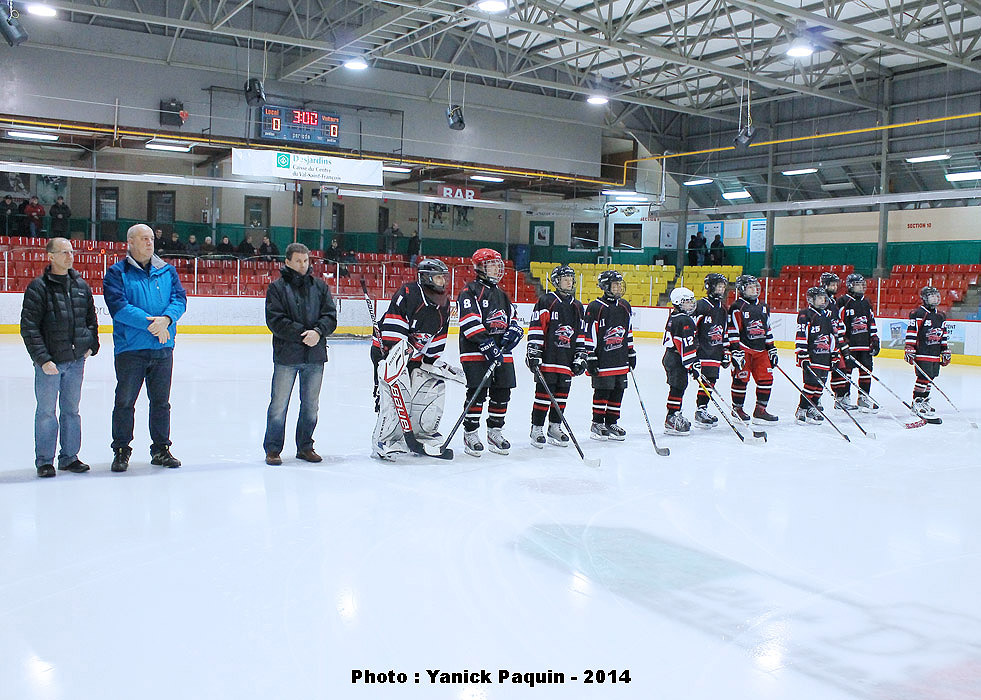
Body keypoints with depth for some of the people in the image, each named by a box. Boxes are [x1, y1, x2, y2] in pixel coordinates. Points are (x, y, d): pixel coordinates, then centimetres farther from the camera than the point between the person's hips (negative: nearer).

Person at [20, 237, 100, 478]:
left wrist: (91, 344, 7)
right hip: (49, 362, -5)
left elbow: (91, 317, 20)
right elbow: (29, 327, -10)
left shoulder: (81, 285, 8)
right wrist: (42, 358, -16)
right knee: (46, 411, 2)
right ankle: (44, 461, 13)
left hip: (76, 359, 5)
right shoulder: (39, 287, -8)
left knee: (71, 410, 12)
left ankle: (69, 457, 22)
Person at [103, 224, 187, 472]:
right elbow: (118, 306, -13)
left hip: (163, 349, 4)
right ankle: (121, 451, 15)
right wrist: (151, 323, -19)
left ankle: (161, 449, 23)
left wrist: (166, 319, -18)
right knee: (125, 402, 3)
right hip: (130, 348, -3)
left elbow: (179, 298, 2)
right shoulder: (117, 273, -1)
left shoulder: (167, 271, 12)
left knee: (161, 402, 11)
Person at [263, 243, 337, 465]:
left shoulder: (319, 286, 10)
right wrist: (302, 333, -17)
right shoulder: (277, 287, -1)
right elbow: (275, 320, -10)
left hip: (315, 356, 4)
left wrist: (318, 332, -15)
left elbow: (330, 315, 4)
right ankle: (272, 449, 14)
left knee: (311, 405, 12)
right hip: (286, 356, -4)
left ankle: (305, 447, 26)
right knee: (279, 405, 1)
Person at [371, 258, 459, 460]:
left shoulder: (443, 305, 9)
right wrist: (394, 349, -26)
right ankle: (383, 440, -10)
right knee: (397, 392, -18)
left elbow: (437, 340, 14)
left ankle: (423, 431, 20)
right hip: (395, 352, -8)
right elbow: (392, 325, -20)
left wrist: (435, 361, 6)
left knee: (436, 387, 1)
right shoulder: (408, 294, -14)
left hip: (419, 356, 8)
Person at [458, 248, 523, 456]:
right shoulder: (470, 291, -4)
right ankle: (470, 433, 2)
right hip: (475, 353, -7)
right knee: (477, 392, -10)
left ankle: (495, 431, 21)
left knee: (502, 393, 7)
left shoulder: (502, 294, 22)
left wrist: (513, 331, 0)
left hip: (502, 353, 7)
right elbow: (470, 322, -16)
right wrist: (487, 345, -23)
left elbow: (513, 318, 24)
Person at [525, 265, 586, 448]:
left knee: (562, 394, 10)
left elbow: (581, 335, 19)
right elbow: (536, 328, -7)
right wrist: (533, 353, -13)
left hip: (567, 361, 6)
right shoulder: (546, 301, -3)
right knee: (544, 392, -4)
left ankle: (555, 427, 21)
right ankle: (537, 428, 5)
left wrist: (581, 357, 13)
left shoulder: (578, 307, 15)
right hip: (547, 359, -6)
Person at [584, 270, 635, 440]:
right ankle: (597, 424, 11)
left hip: (621, 361, 7)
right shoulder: (595, 308, -10)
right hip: (602, 361, -7)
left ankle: (611, 423, 20)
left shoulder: (624, 306, 11)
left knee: (618, 391, 9)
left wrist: (631, 353, 19)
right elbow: (589, 335, -11)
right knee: (602, 391, -1)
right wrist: (591, 359, -13)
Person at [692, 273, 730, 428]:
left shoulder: (722, 309, 17)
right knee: (706, 380, -10)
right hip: (703, 352, -7)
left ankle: (703, 409, 13)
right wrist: (692, 351, -14)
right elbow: (691, 329, -11)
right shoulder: (701, 306, -8)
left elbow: (725, 333, 23)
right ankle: (700, 411, -5)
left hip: (716, 353, 7)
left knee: (711, 381, 6)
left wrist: (726, 353, 20)